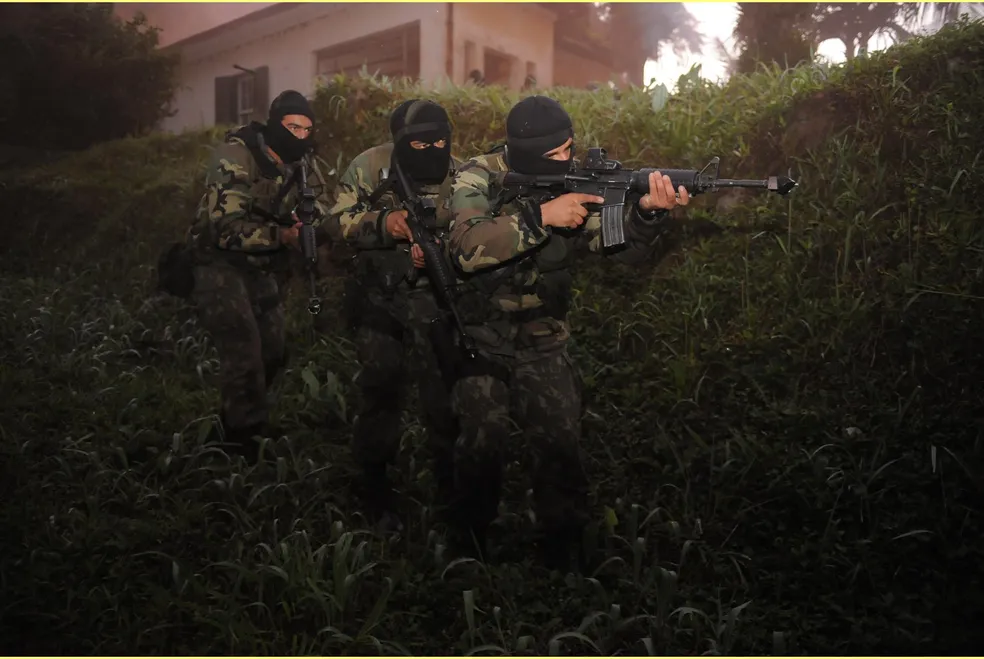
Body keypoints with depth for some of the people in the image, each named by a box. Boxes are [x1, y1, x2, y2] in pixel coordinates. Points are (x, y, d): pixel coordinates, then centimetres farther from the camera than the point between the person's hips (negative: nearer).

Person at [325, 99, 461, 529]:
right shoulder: (371, 166, -9)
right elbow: (338, 219, -7)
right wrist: (382, 223, -24)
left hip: (432, 297, 1)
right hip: (378, 295, 0)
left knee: (443, 389, 3)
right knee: (380, 390, 10)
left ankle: (449, 482, 25)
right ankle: (374, 486, 30)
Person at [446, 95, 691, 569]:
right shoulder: (479, 179, -13)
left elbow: (624, 250, -8)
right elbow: (466, 249, -30)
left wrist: (647, 211, -29)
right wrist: (541, 217, -35)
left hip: (542, 345, 3)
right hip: (479, 339, -2)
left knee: (561, 446, -3)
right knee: (480, 445, -5)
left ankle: (562, 555, 16)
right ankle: (471, 546, 19)